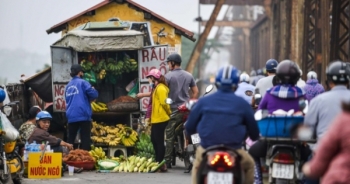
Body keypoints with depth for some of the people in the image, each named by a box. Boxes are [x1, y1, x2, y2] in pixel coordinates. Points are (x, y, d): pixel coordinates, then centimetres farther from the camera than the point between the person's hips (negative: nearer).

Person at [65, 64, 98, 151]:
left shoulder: (68, 86, 16)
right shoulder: (82, 82, -4)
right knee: (85, 138, -4)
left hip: (71, 117, 6)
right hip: (83, 115, -6)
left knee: (71, 139, 8)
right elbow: (94, 95, -10)